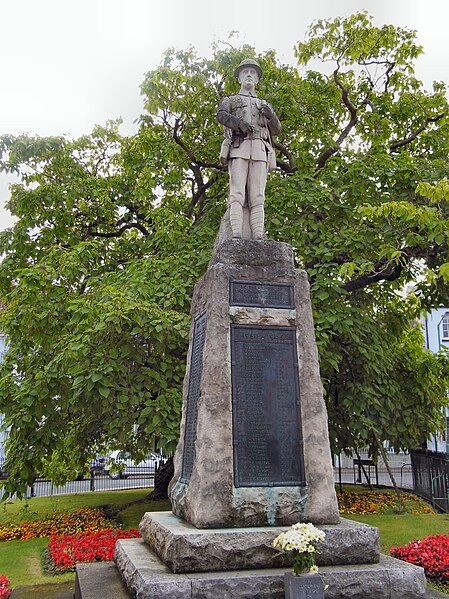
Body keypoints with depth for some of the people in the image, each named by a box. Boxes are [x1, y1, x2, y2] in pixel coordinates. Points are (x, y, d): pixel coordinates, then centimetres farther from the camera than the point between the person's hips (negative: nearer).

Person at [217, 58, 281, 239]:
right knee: (237, 194, -17)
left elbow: (276, 130, 15)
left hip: (259, 152, 2)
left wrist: (271, 114, -7)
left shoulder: (264, 106, 31)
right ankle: (236, 237, -26)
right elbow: (221, 115, -1)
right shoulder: (229, 100, 23)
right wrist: (239, 123, -22)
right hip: (238, 149, -2)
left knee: (257, 197, -11)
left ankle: (258, 239, -21)